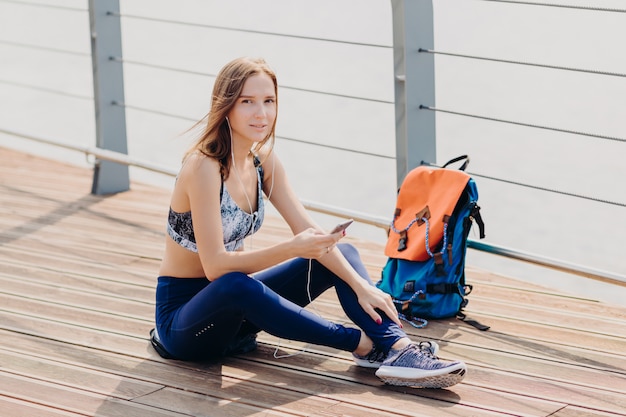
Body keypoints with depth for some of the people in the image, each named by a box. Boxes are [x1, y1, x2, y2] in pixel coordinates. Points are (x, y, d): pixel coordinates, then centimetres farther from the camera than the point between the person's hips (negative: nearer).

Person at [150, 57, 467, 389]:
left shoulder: (263, 161, 1)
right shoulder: (204, 166, -23)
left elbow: (309, 231, -2)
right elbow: (215, 265, -28)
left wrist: (360, 285, -14)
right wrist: (292, 249, -35)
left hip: (232, 305, 8)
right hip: (180, 314, -8)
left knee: (341, 253, -3)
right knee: (234, 286, -41)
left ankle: (395, 346, -25)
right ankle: (363, 344, -30)